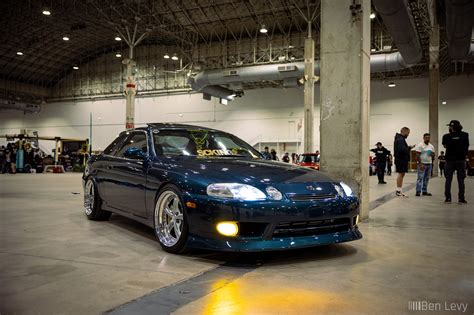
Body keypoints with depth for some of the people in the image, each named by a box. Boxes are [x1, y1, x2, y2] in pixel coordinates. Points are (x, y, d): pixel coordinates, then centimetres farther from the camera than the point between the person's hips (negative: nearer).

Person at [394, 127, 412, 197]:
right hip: (401, 159, -11)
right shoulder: (400, 139, -15)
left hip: (402, 159, 11)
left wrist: (408, 148, 1)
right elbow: (402, 149, -26)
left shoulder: (401, 139, 19)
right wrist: (409, 149, -11)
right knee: (401, 174, -7)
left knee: (402, 174, 12)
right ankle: (398, 191, -3)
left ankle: (399, 191, 17)